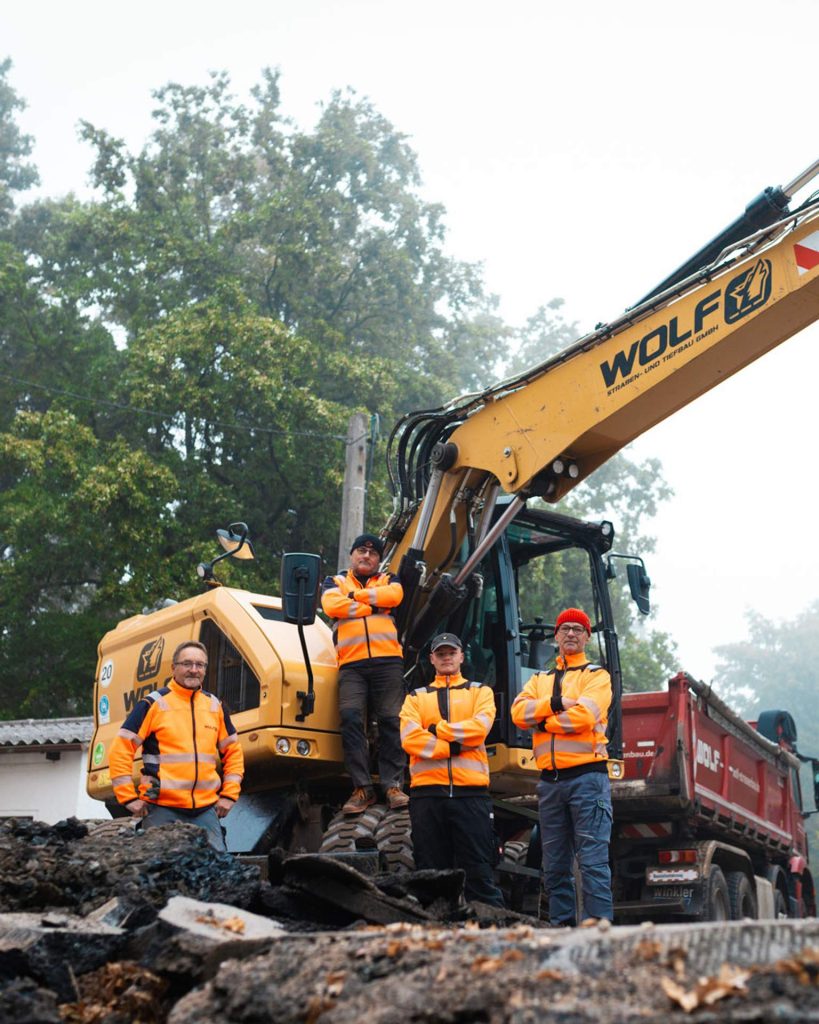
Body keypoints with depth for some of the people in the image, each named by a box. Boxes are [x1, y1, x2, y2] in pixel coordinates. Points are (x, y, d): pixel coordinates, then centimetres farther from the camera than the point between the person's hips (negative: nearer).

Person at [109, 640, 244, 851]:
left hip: (206, 809, 4)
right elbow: (121, 749, -4)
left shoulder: (215, 706, 12)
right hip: (162, 809, -4)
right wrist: (129, 797, -6)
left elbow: (233, 751, 20)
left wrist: (229, 794, 11)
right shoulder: (154, 704, -2)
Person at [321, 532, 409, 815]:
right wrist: (373, 606, -1)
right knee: (351, 718, -15)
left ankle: (393, 786, -6)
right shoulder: (334, 582, 21)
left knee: (391, 720, -8)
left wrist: (355, 595, 0)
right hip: (351, 664, 0)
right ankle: (361, 788, -12)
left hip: (387, 661, 0)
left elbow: (394, 595, -3)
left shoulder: (387, 580, 22)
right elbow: (332, 606, -2)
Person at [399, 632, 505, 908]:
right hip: (427, 792, 2)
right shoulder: (416, 697, 16)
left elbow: (479, 728, -6)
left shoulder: (480, 692, 15)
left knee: (479, 874, -3)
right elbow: (410, 738, -2)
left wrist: (437, 730, -4)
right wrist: (453, 746, -11)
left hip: (470, 791, -1)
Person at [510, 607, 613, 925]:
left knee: (593, 860, -9)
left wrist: (542, 721, -3)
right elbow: (519, 712, 1)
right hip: (550, 780, 5)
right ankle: (561, 925, 16)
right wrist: (555, 703, -11)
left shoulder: (597, 676, 5)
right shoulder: (540, 680, 20)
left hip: (587, 775, -5)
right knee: (555, 866, 9)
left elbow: (583, 717, -13)